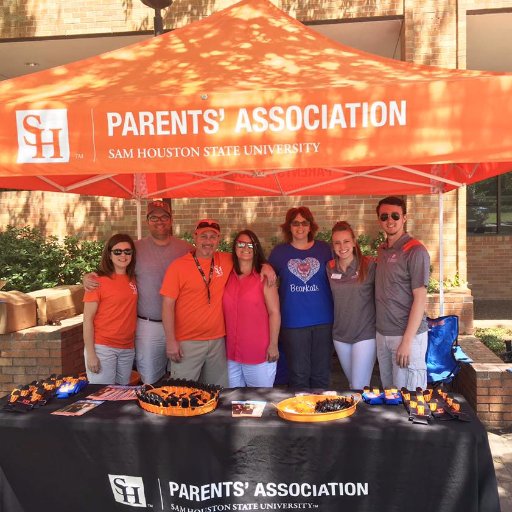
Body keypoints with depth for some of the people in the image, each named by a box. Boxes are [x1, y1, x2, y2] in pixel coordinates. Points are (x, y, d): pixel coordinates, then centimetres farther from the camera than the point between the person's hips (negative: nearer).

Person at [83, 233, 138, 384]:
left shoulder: (133, 279, 5)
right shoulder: (98, 281, -9)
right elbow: (88, 319, -10)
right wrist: (90, 353, -13)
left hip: (128, 349, 5)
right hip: (102, 348, -5)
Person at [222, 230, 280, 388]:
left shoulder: (264, 277, -5)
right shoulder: (228, 277, 5)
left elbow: (274, 312, -7)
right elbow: (226, 312, 10)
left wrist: (273, 345, -10)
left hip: (260, 353, -4)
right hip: (231, 353, 4)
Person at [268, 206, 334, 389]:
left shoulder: (324, 249, 4)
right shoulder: (279, 251, 4)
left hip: (323, 321, 1)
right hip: (293, 323, -1)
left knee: (321, 375, 12)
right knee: (298, 376, 8)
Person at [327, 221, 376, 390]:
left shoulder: (369, 265, -12)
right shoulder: (330, 268, 1)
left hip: (365, 334, -4)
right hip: (340, 334, 4)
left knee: (359, 388, -4)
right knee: (352, 384, 18)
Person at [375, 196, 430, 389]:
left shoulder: (415, 251, -12)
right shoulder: (382, 250, 11)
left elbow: (420, 298, -15)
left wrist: (407, 341, -18)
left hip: (407, 335, -7)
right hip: (382, 333, 7)